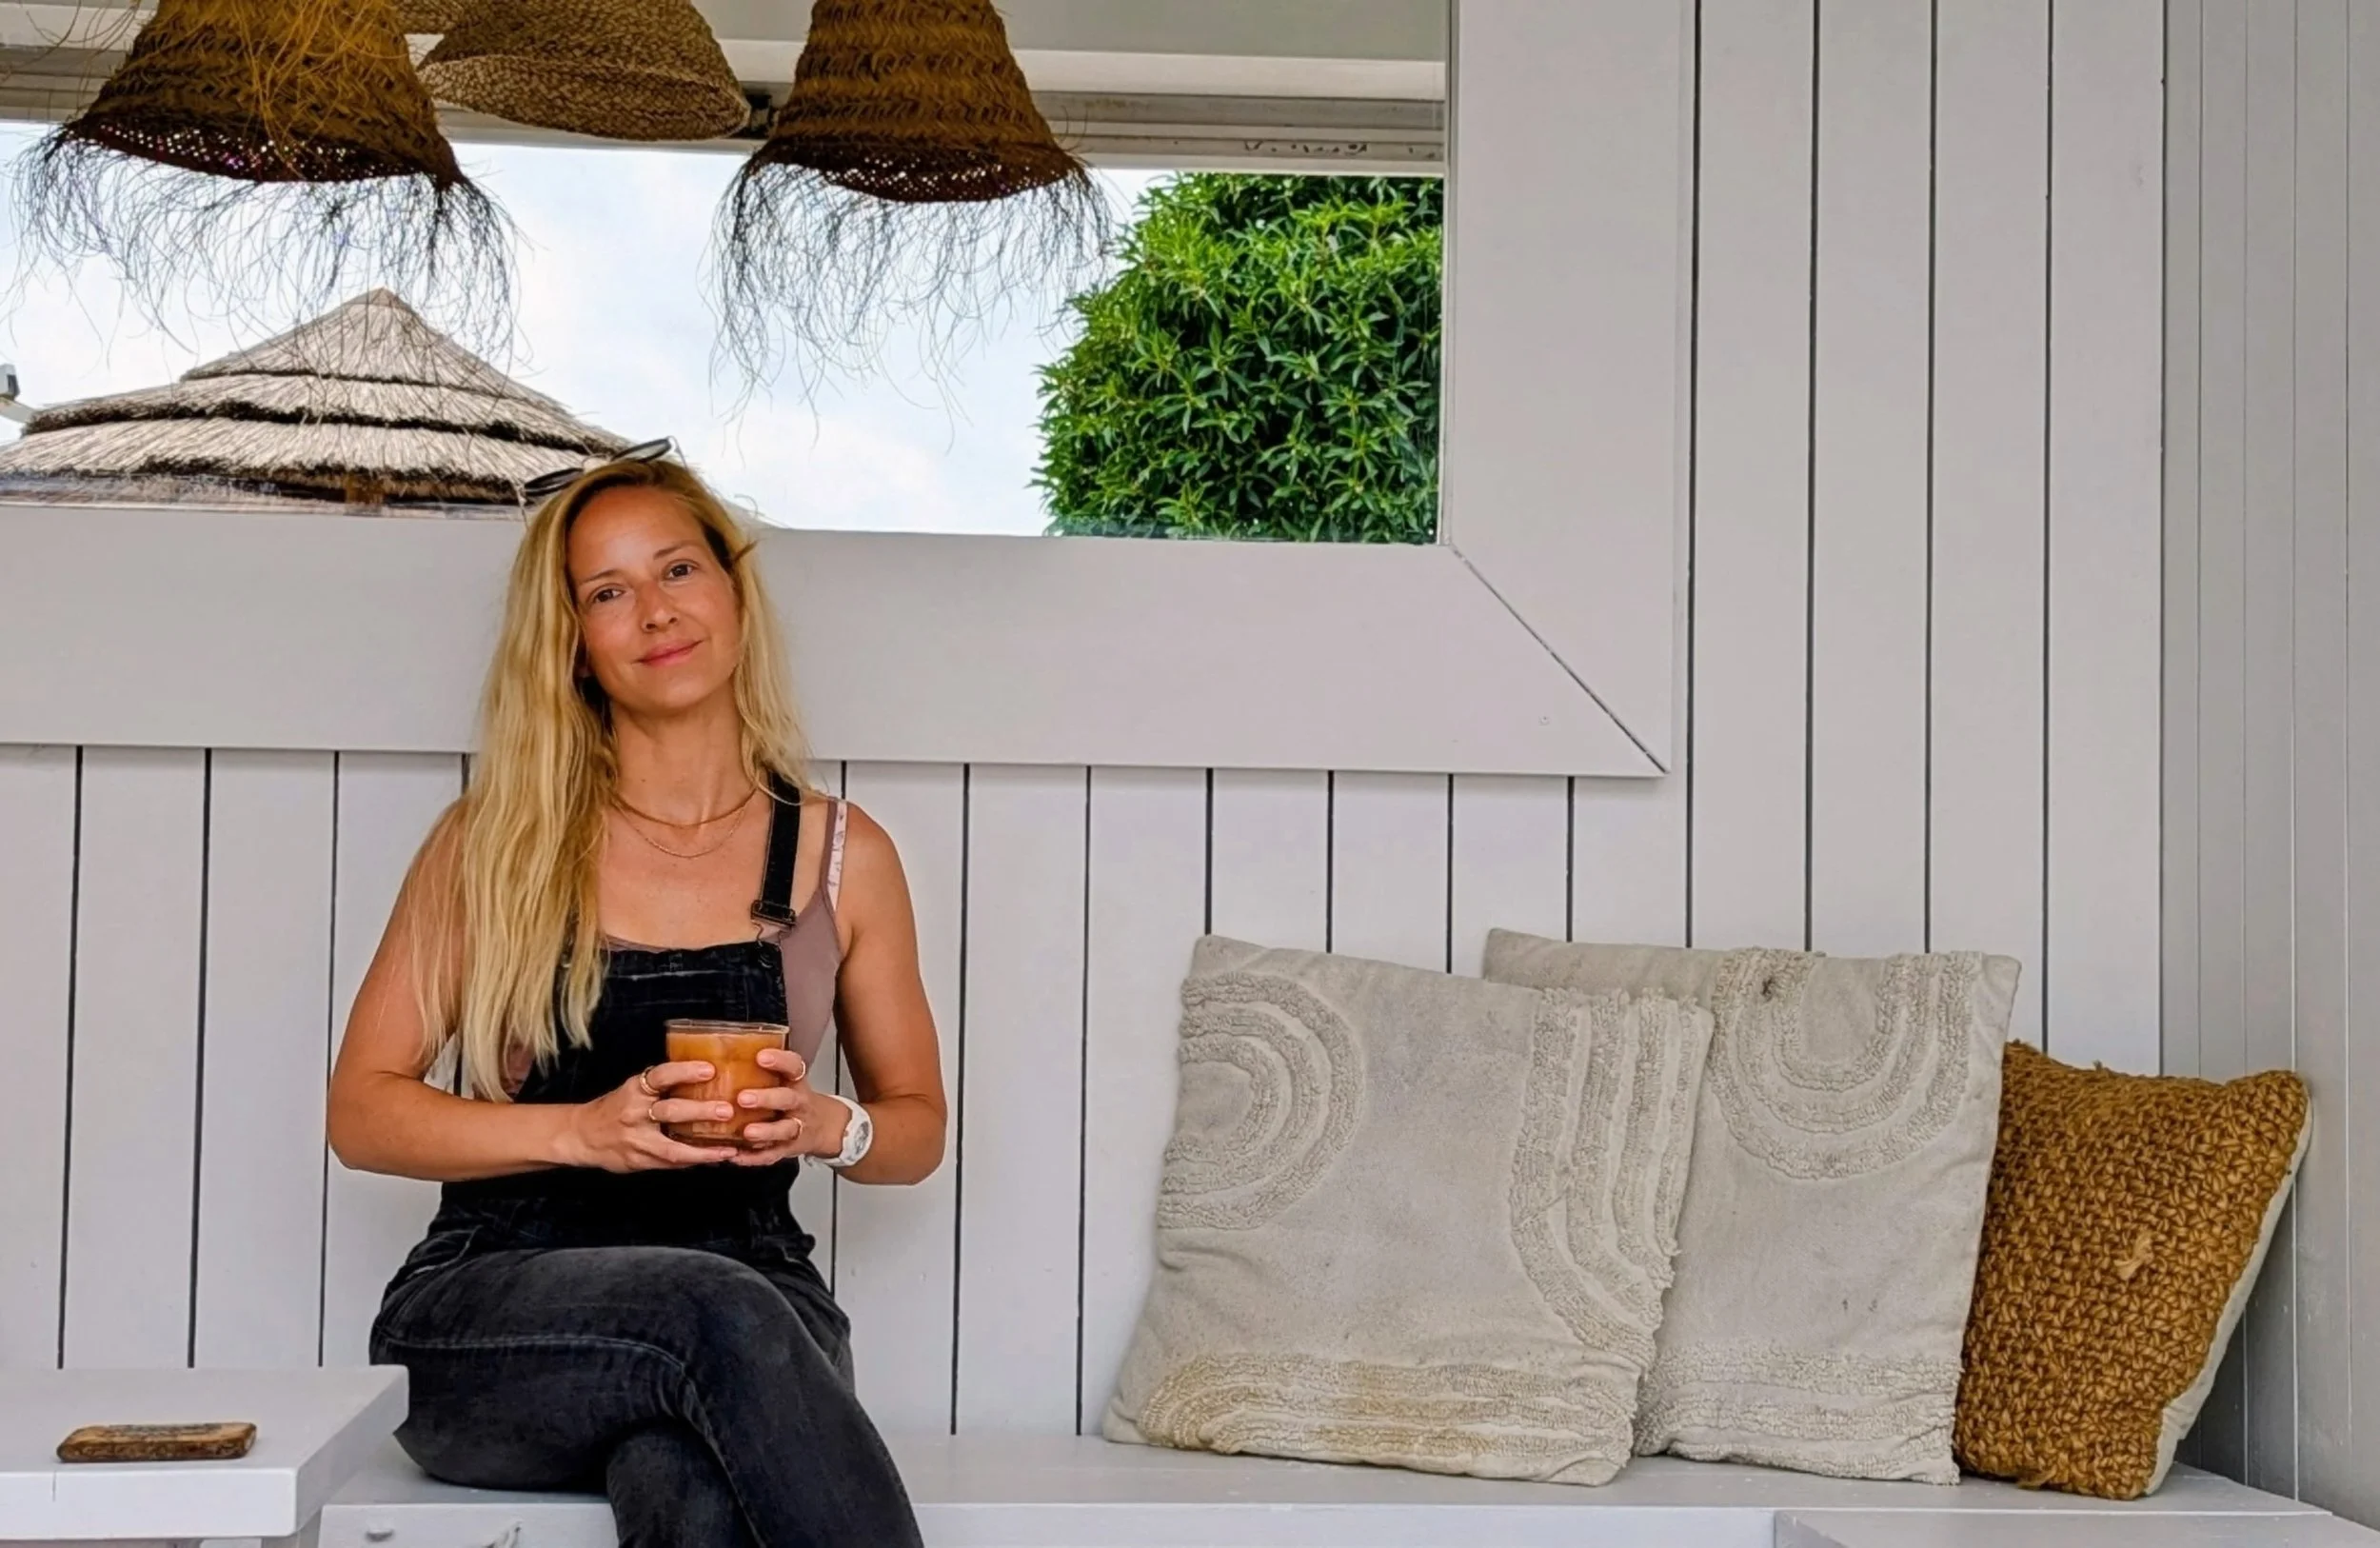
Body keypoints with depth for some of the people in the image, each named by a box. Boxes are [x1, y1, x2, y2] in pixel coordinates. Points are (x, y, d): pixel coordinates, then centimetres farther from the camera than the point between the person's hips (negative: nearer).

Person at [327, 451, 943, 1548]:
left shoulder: (843, 857, 10)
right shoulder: (494, 843, 6)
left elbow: (918, 1125, 19)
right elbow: (360, 1111, 4)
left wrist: (828, 1126, -5)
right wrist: (584, 1131, -12)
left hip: (753, 1289, 1)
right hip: (492, 1310, 0)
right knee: (716, 1310, -36)